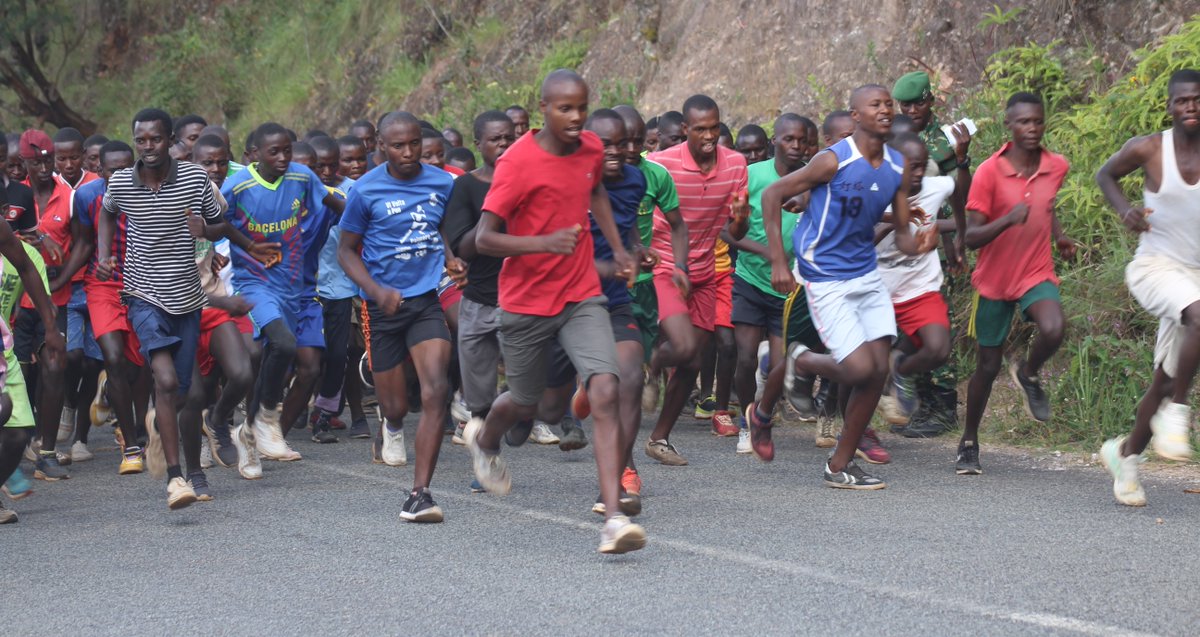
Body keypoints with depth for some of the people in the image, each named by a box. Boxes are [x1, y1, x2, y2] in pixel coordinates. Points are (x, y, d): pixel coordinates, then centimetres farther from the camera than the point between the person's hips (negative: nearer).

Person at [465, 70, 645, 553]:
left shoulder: (592, 149, 1)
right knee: (525, 403, 16)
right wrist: (545, 243, -34)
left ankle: (613, 519, -23)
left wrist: (617, 247, 16)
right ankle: (484, 438, 55)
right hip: (526, 301, -3)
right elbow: (484, 238, -20)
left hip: (582, 298, 3)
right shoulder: (519, 161, -16)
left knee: (605, 393, -18)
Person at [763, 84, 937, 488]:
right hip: (826, 279, -7)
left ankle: (840, 466, 11)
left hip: (868, 275, 7)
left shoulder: (898, 168, 3)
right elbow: (772, 195, -10)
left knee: (879, 370, -1)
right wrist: (778, 261, -15)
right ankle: (799, 360, 17)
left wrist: (916, 245, -17)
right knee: (860, 369, -16)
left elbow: (901, 233, 8)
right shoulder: (833, 160, -16)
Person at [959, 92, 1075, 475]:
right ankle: (969, 444, 26)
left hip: (1037, 274, 2)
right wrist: (1007, 220, -34)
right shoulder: (989, 172, -15)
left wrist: (1059, 236, 5)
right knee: (987, 365, 6)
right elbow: (972, 238, -17)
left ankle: (1029, 375, 6)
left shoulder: (1057, 167, -2)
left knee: (1053, 330, -29)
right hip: (994, 280, -2)